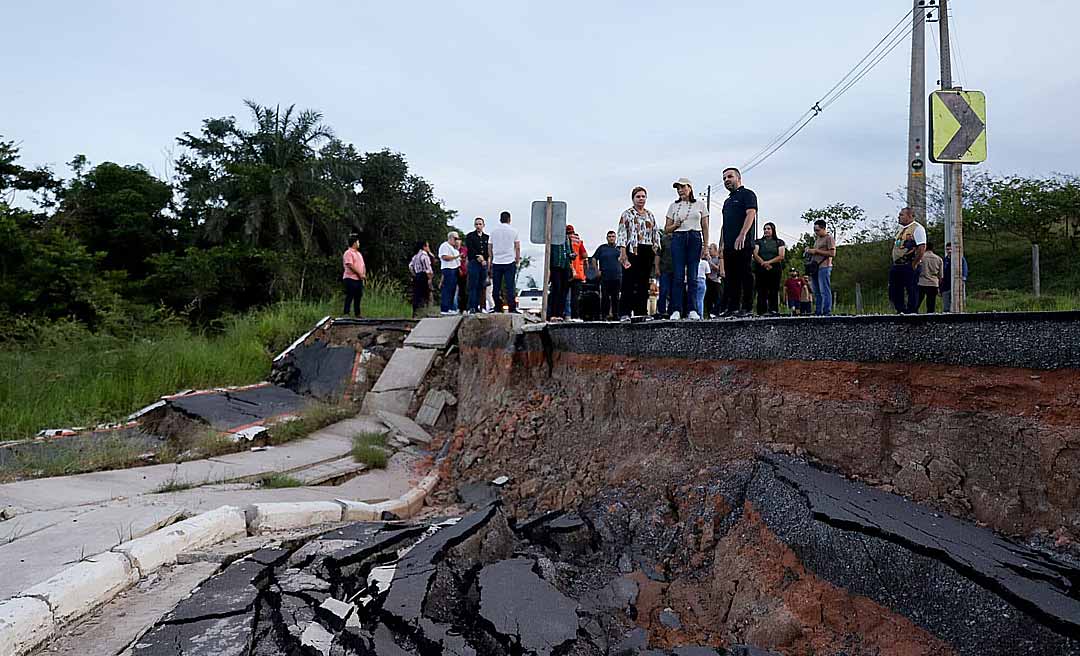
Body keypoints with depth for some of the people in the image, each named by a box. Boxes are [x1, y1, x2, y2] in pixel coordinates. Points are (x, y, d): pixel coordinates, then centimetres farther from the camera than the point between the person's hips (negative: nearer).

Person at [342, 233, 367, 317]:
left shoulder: (358, 253, 21)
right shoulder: (348, 253, -8)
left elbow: (363, 265, 20)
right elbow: (350, 265, -17)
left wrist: (364, 274, 2)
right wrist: (360, 274, -17)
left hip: (359, 279, 8)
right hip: (351, 278, -8)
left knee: (358, 297, 9)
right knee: (349, 297, -8)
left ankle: (357, 313, 14)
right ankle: (346, 313, -5)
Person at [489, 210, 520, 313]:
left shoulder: (494, 231, 7)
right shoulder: (513, 231, 1)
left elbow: (490, 248, 11)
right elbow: (517, 248, 1)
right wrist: (517, 261, 9)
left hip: (496, 262, 2)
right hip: (510, 262, -2)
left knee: (496, 287, 6)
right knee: (510, 287, -2)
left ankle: (498, 309, 7)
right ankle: (512, 309, -5)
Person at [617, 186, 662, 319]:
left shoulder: (650, 215, 19)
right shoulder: (627, 214, 3)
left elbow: (656, 234, 20)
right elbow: (622, 233, -4)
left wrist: (655, 252, 10)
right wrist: (623, 252, -14)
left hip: (647, 252, 5)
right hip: (632, 251, -5)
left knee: (644, 283, 5)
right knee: (629, 282, -8)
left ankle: (641, 311, 9)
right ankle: (625, 312, -7)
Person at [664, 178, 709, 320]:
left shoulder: (700, 205, 11)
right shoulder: (674, 206, 13)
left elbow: (705, 228, 9)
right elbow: (666, 229, 13)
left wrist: (705, 247, 1)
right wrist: (676, 225, -8)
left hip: (695, 239, 0)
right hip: (678, 239, 0)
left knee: (693, 276, -2)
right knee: (678, 276, -7)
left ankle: (691, 310, 0)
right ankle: (676, 310, -8)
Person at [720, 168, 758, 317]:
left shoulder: (747, 194, 2)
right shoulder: (727, 200, 27)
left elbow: (751, 214, -13)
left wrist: (742, 235, -24)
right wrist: (722, 245, 18)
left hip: (743, 244, -8)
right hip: (729, 246, 8)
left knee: (745, 276, -8)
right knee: (731, 277, 7)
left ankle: (746, 308, -8)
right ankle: (731, 308, 9)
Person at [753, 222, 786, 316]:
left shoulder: (779, 242, 14)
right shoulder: (758, 242, 17)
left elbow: (781, 256, 1)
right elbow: (755, 254, 3)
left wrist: (769, 262, -13)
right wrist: (764, 264, -13)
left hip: (775, 270, -1)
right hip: (761, 270, 1)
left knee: (774, 292, -6)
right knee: (761, 292, -6)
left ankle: (774, 310, -9)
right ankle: (761, 311, -9)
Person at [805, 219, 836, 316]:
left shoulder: (829, 238, -4)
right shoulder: (817, 239, 22)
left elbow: (832, 253, -13)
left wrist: (816, 251, -13)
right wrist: (809, 251, 10)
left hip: (824, 267, -9)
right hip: (815, 267, 9)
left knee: (825, 291, -9)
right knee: (817, 292, 9)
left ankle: (827, 312, -8)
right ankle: (818, 312, 13)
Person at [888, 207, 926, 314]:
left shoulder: (917, 228, -8)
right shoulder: (899, 229, 18)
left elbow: (922, 248, -16)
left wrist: (914, 264, -17)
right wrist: (893, 263, 15)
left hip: (909, 266, -8)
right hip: (896, 266, 9)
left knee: (911, 291, -3)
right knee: (894, 291, 9)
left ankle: (911, 312, 3)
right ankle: (900, 311, 19)